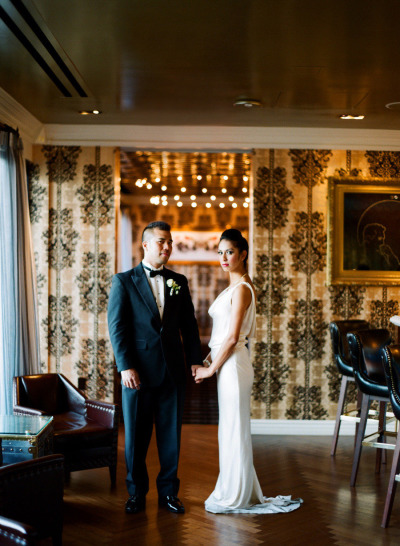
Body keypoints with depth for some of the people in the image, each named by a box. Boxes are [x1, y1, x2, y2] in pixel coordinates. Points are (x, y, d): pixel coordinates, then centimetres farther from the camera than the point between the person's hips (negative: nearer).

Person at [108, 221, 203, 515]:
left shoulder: (179, 282, 10)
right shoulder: (124, 281, 0)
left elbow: (189, 324, 11)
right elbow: (117, 327, -6)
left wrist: (195, 360, 1)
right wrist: (126, 366, -14)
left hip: (173, 370, 3)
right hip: (138, 371, -3)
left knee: (171, 434, 8)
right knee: (136, 436, 7)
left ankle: (168, 491, 21)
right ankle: (137, 493, 21)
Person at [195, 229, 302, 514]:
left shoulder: (242, 288, -15)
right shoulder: (234, 286, 15)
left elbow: (232, 337, -18)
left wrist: (211, 369, -11)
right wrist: (208, 359, 13)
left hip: (233, 365, -10)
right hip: (227, 363, 10)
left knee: (234, 430, -1)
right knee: (231, 430, 15)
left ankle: (235, 498, 10)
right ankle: (236, 492, 25)